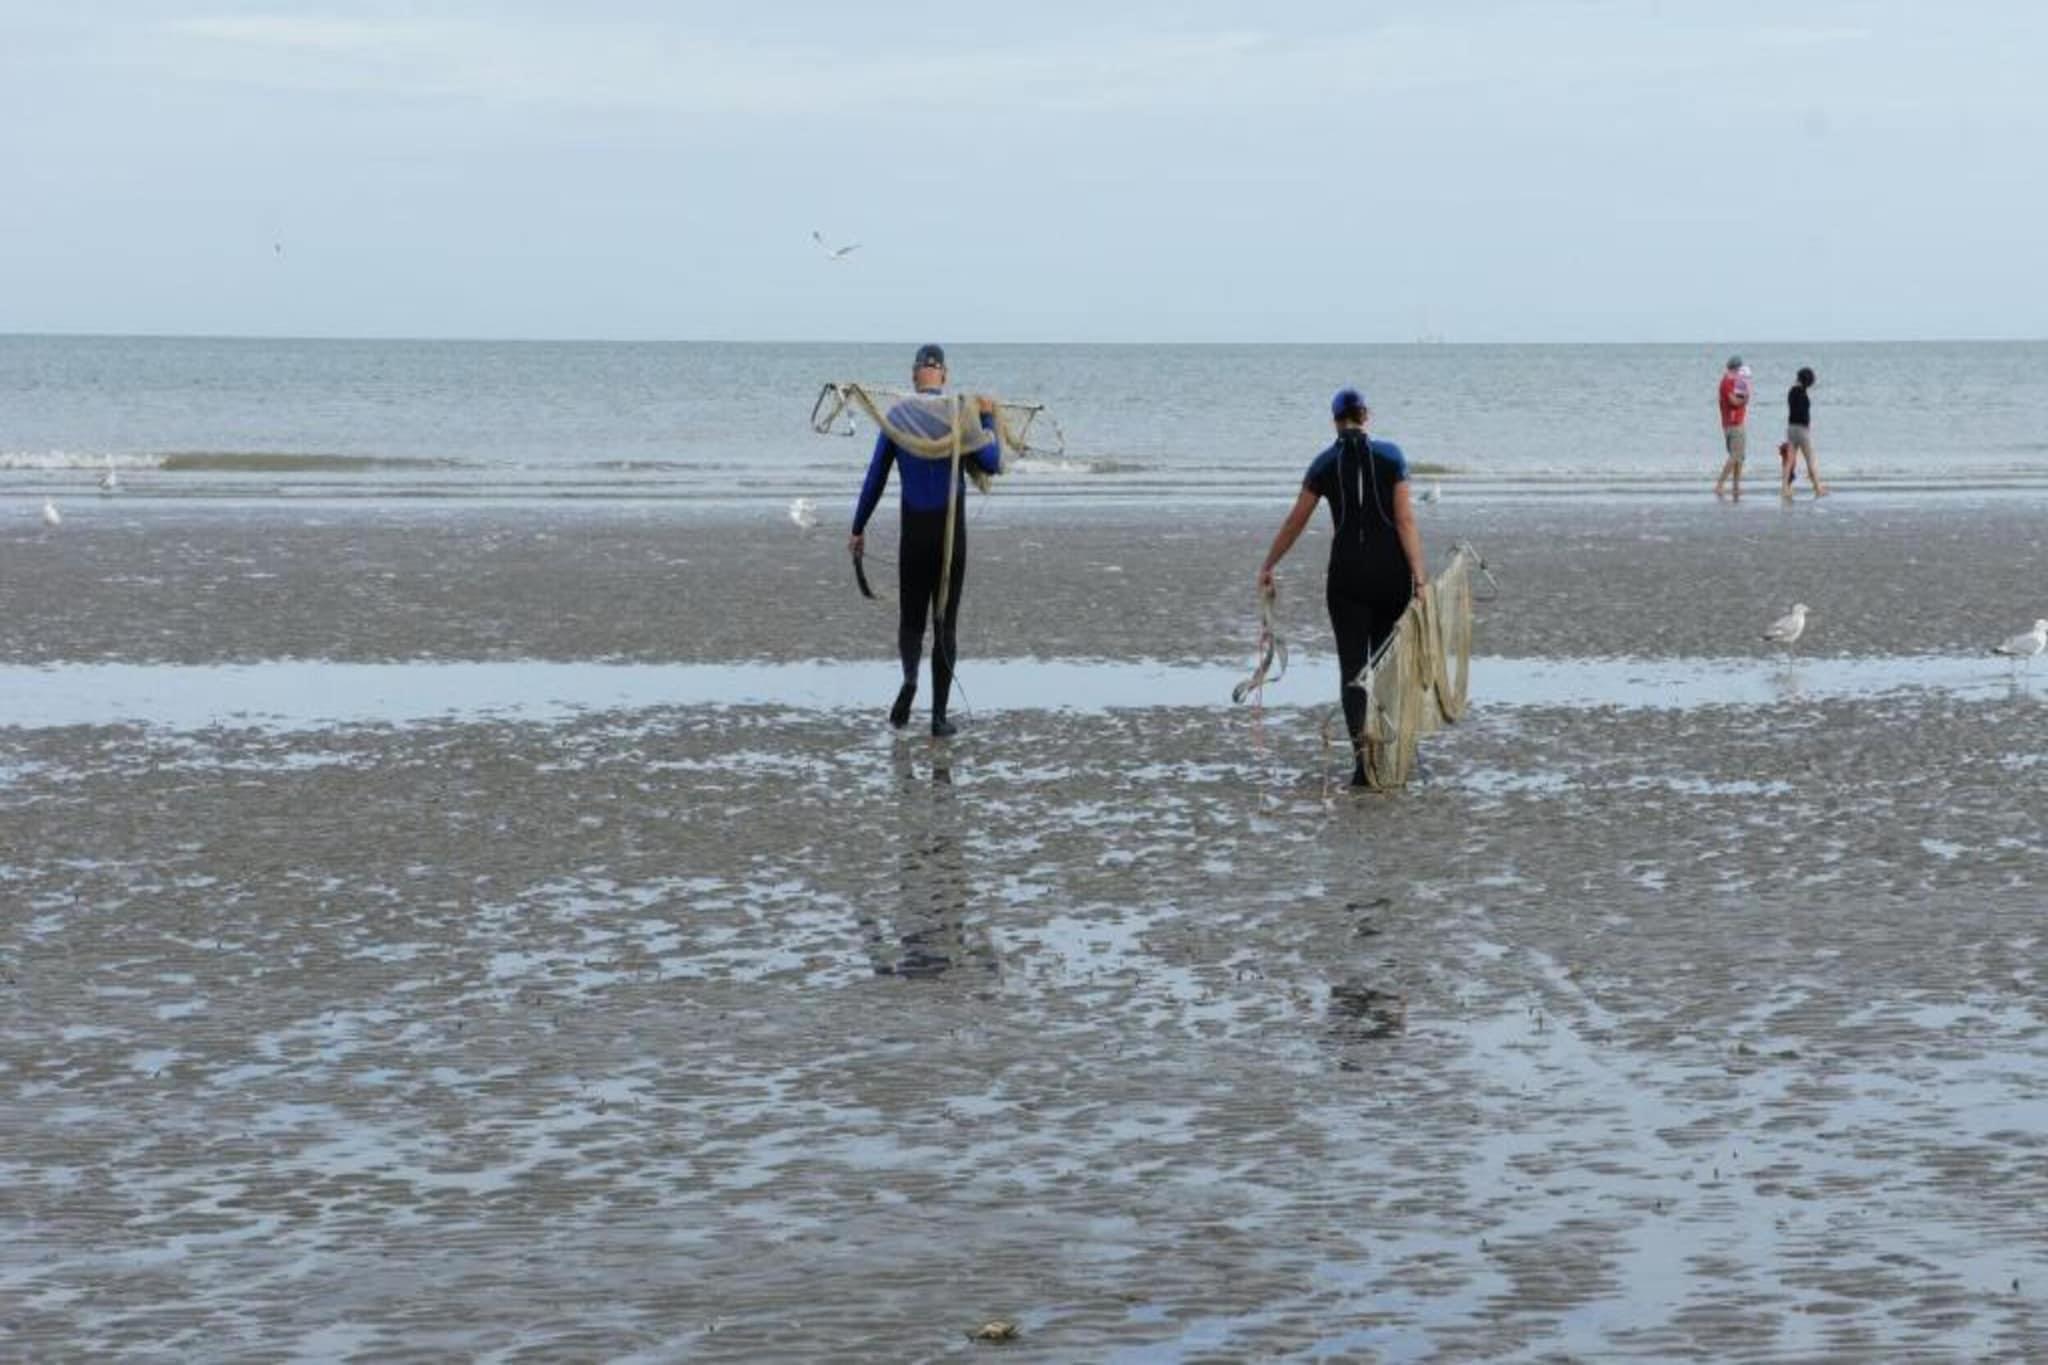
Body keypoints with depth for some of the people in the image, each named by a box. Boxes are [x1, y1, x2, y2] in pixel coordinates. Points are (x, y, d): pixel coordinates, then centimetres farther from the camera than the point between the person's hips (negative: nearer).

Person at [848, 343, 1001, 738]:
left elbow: (875, 479, 2)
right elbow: (993, 464, -2)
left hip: (914, 532, 1)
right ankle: (939, 716, 3)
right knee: (945, 623, 6)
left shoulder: (896, 417, -1)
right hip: (952, 532, -1)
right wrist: (989, 419, 10)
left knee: (911, 619, 13)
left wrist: (858, 528, 10)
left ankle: (910, 676, -19)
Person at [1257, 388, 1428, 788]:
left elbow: (1294, 523, 6)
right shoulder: (1390, 455, -1)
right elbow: (1405, 520, -8)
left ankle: (1362, 748, -18)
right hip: (1391, 569, 1)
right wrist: (1419, 575, -9)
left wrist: (1267, 568, 18)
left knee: (1352, 664, 1)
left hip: (1347, 572, -1)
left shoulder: (1326, 463, 1)